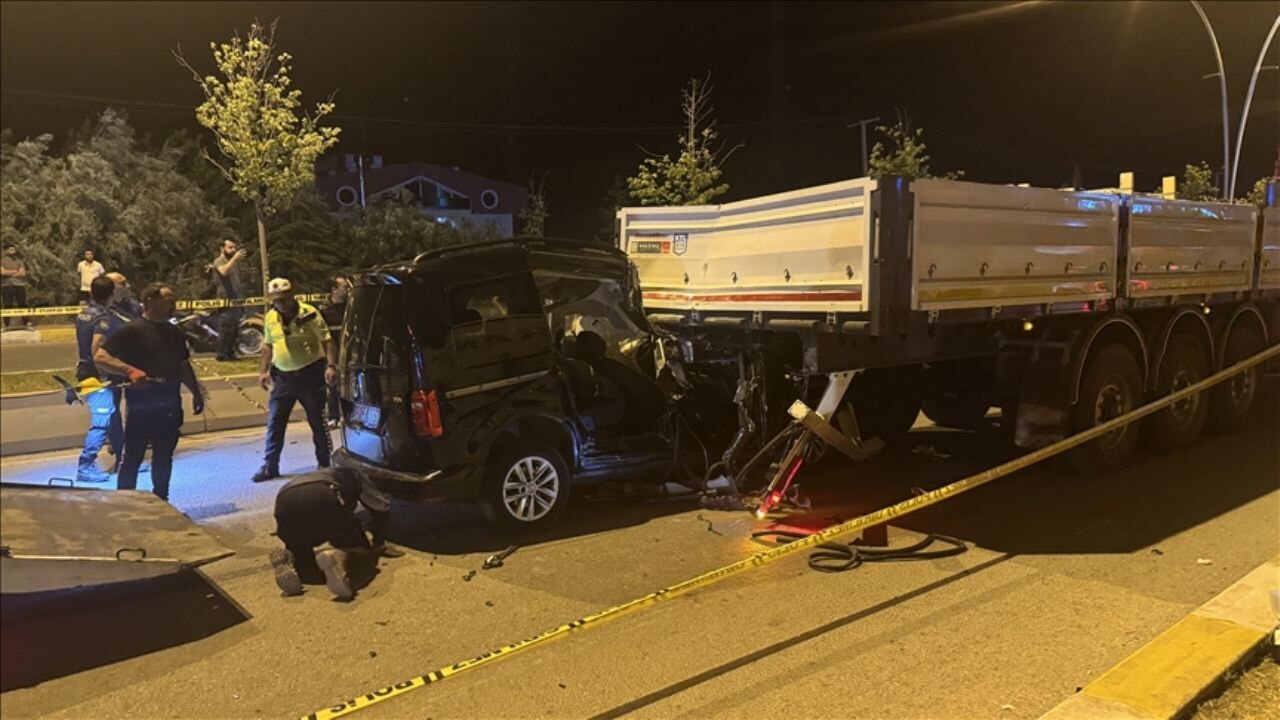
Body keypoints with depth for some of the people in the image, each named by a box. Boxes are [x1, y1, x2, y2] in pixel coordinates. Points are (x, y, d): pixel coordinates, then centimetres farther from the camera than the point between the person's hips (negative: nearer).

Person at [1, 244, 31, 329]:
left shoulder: (18, 260, 10)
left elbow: (23, 273, -2)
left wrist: (9, 273, -7)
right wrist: (15, 271, -4)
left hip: (19, 285, 1)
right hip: (6, 286, -1)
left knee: (23, 304, -3)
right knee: (7, 306, 2)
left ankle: (27, 322, -3)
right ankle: (6, 325, 7)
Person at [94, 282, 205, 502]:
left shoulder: (174, 332, 13)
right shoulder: (132, 330, -9)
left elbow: (183, 366, 22)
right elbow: (100, 357, -15)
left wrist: (196, 392, 20)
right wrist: (130, 370, -28)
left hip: (170, 406, 7)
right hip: (141, 407, -6)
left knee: (164, 458, 15)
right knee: (132, 459, 2)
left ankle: (161, 502, 27)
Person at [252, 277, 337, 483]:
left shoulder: (309, 313, -11)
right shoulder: (270, 317, 5)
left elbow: (327, 341, -12)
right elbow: (268, 345, 17)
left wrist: (331, 366, -22)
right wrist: (264, 370, 11)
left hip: (310, 373, -4)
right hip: (282, 376, 5)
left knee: (317, 421, 6)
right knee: (274, 422, 6)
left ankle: (325, 464, 18)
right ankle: (269, 466, 16)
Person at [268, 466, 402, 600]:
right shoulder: (354, 477, 37)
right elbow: (381, 508, 23)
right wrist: (378, 544, 36)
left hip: (285, 502, 5)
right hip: (322, 498, -5)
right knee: (363, 555, 11)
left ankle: (288, 562, -9)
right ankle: (338, 560, -24)